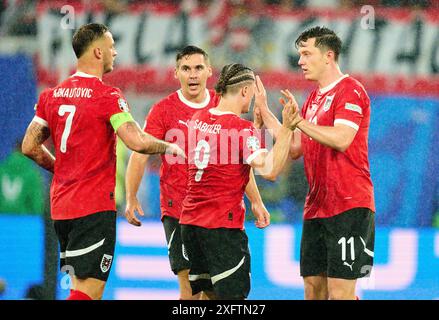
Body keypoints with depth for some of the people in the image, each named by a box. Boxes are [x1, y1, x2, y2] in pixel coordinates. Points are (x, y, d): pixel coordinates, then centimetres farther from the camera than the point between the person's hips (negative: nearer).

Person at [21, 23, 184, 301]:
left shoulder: (52, 95, 9)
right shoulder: (107, 95, -11)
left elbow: (30, 147, 12)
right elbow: (137, 142, -19)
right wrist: (169, 147, 0)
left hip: (60, 205, 7)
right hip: (95, 205, -7)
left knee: (80, 285, 15)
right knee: (90, 290, -9)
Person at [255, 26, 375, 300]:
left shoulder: (350, 90, -9)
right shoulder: (314, 98, 19)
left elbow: (341, 139, -22)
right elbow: (296, 148, 19)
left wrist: (299, 121, -20)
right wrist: (265, 112, 16)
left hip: (348, 206, -9)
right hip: (316, 207, 9)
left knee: (340, 292, -11)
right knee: (313, 286, 9)